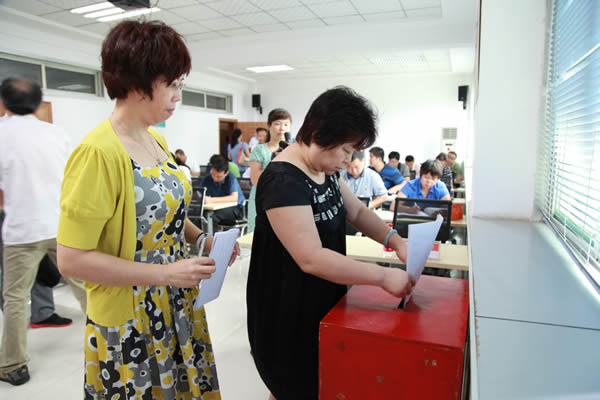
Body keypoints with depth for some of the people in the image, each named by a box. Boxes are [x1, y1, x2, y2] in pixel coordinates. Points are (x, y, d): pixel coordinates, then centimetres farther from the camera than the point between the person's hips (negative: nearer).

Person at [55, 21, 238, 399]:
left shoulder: (156, 140, 2)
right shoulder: (98, 153, -23)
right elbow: (72, 258, -22)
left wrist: (201, 239, -1)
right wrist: (165, 273, -22)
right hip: (130, 324, -7)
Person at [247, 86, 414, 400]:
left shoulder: (326, 168, 2)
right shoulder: (283, 181, -28)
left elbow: (357, 211, 10)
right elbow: (312, 259, -33)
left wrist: (395, 241, -6)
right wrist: (383, 276, -28)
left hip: (324, 302, 9)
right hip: (288, 313, -8)